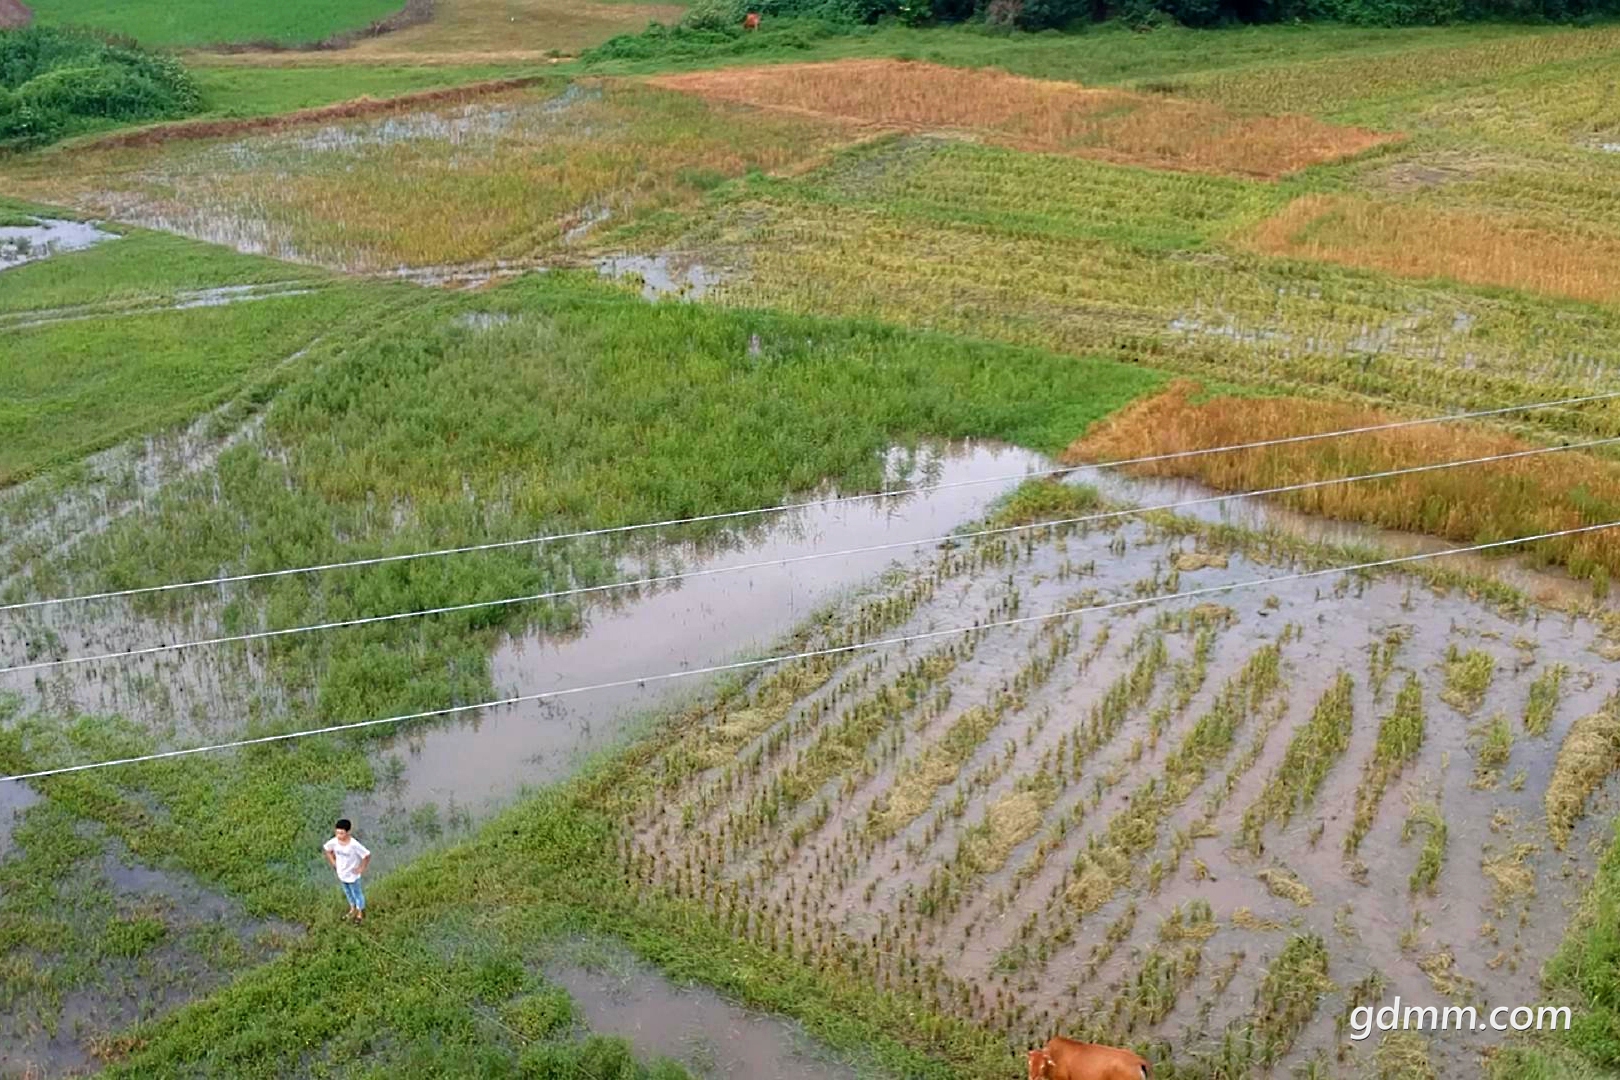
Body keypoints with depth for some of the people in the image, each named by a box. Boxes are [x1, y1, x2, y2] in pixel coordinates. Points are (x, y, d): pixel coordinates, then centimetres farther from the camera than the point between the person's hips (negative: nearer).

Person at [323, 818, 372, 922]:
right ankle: (353, 909, 53)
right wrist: (332, 862, 1)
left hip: (352, 874, -5)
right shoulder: (334, 842, -21)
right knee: (347, 892, 28)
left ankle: (361, 912, 43)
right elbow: (326, 848, 2)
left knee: (356, 893, 19)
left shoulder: (354, 844, -35)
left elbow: (367, 855, -27)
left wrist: (361, 869, -18)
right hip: (341, 873, 5)